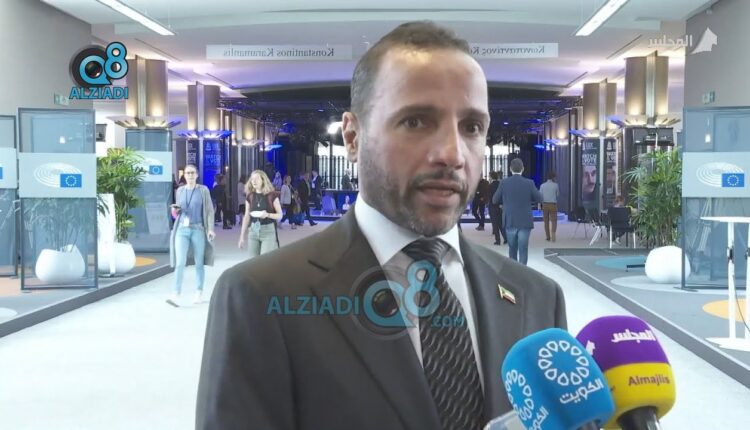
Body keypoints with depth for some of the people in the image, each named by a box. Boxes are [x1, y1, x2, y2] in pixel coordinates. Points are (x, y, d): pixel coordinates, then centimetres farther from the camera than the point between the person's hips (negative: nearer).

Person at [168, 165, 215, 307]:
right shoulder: (180, 190, 11)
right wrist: (175, 211, -2)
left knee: (199, 263, 7)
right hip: (182, 229, 2)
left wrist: (210, 229, -10)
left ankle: (199, 293, 17)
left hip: (198, 229, -2)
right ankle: (176, 295, -13)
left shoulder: (203, 190, 2)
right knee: (179, 263, -9)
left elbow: (209, 210, 0)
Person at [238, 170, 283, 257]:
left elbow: (280, 215, -4)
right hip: (253, 231, 4)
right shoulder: (250, 196, 5)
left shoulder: (272, 195, -6)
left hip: (268, 231, -4)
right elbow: (246, 217, 9)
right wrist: (242, 236, 8)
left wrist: (267, 215, -24)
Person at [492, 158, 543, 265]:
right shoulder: (529, 183, -8)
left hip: (510, 222, 2)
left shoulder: (504, 183, -5)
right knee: (523, 250, 2)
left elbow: (495, 200, 3)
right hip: (525, 222, -2)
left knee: (512, 249, 17)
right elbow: (539, 199, 2)